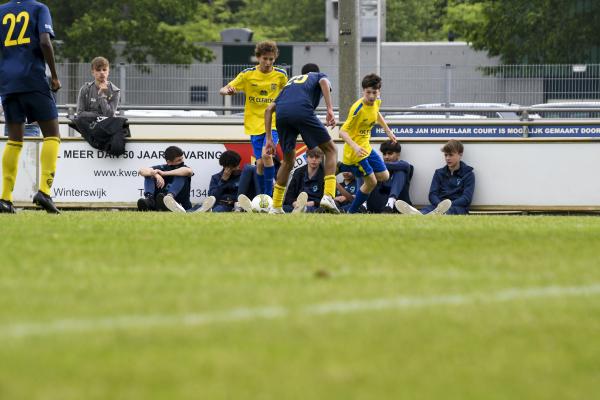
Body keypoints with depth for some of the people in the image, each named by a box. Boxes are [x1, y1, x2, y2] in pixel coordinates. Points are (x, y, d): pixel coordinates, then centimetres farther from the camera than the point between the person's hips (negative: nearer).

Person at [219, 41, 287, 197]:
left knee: (266, 155, -21)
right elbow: (223, 90, -2)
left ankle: (269, 197, -16)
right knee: (260, 162, 0)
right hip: (254, 124, 1)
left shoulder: (281, 75, 0)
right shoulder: (247, 74, -2)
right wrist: (227, 91, -25)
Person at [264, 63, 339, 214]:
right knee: (331, 150, 11)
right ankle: (328, 195, -7)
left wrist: (269, 139, 27)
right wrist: (330, 109, -8)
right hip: (303, 110, -4)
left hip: (281, 115, 4)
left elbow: (269, 109, 29)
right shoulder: (318, 76, 31)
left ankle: (276, 207, 22)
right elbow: (324, 82, 2)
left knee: (288, 161, 24)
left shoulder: (290, 82, 41)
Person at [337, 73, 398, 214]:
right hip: (355, 152, -8)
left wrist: (388, 131, 27)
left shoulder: (376, 102, -3)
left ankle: (344, 167, 19)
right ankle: (351, 212, 9)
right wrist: (354, 146, -41)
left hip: (366, 148, 8)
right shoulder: (358, 109, -27)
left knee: (384, 176, 13)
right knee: (371, 182, -7)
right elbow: (342, 132, -27)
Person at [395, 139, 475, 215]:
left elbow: (466, 198, -4)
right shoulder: (439, 173, 19)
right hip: (438, 205, 3)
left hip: (458, 207, -3)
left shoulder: (468, 174, 8)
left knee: (452, 210, -41)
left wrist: (450, 205, -20)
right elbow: (432, 194, 8)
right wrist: (439, 204, -15)